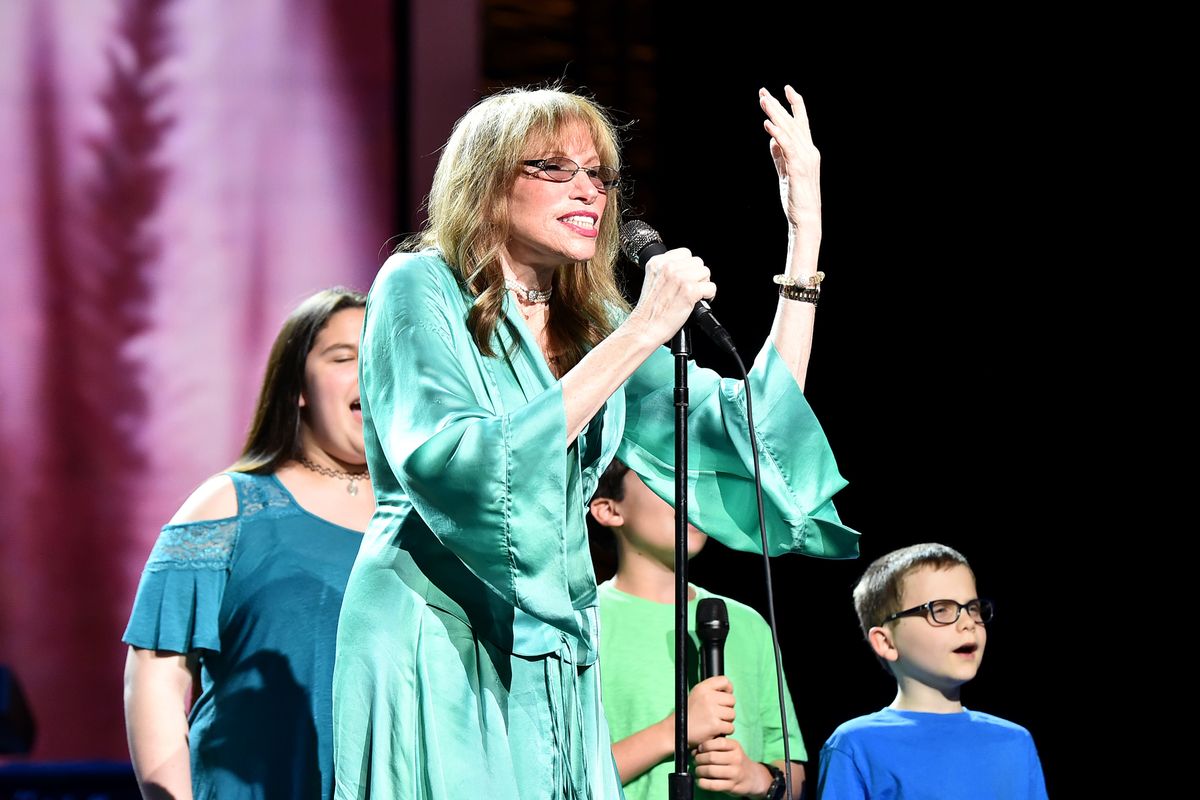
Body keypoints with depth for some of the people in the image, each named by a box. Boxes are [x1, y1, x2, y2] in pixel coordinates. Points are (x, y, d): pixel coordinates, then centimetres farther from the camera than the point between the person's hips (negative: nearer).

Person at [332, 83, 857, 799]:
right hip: (436, 643, -6)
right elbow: (454, 472, -20)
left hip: (558, 659, 6)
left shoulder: (591, 325, 13)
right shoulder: (422, 288, -5)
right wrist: (639, 336, -20)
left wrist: (806, 236, 5)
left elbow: (752, 436, 9)